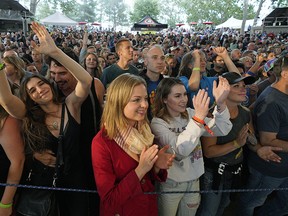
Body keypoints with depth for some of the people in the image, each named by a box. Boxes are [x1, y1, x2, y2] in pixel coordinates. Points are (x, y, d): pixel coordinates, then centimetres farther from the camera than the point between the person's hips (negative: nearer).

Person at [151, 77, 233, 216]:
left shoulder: (190, 114, -4)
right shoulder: (157, 123, -18)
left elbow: (222, 130, -13)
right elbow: (181, 149, -33)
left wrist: (220, 103, -29)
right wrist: (199, 116, -40)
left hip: (194, 179, 5)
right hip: (171, 183, -4)